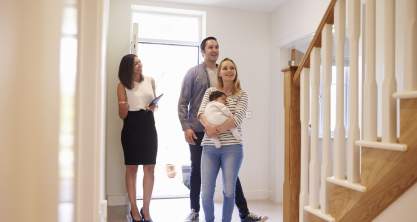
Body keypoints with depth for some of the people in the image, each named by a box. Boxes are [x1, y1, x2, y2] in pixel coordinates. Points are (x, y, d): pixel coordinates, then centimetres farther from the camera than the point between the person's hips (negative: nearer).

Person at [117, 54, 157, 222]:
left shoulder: (150, 81, 7)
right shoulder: (123, 85, -1)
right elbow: (122, 115, -1)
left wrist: (154, 107, -3)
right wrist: (123, 106, -23)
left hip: (148, 126, 3)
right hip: (131, 127, -2)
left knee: (149, 168, 2)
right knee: (131, 168, 4)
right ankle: (134, 208, 16)